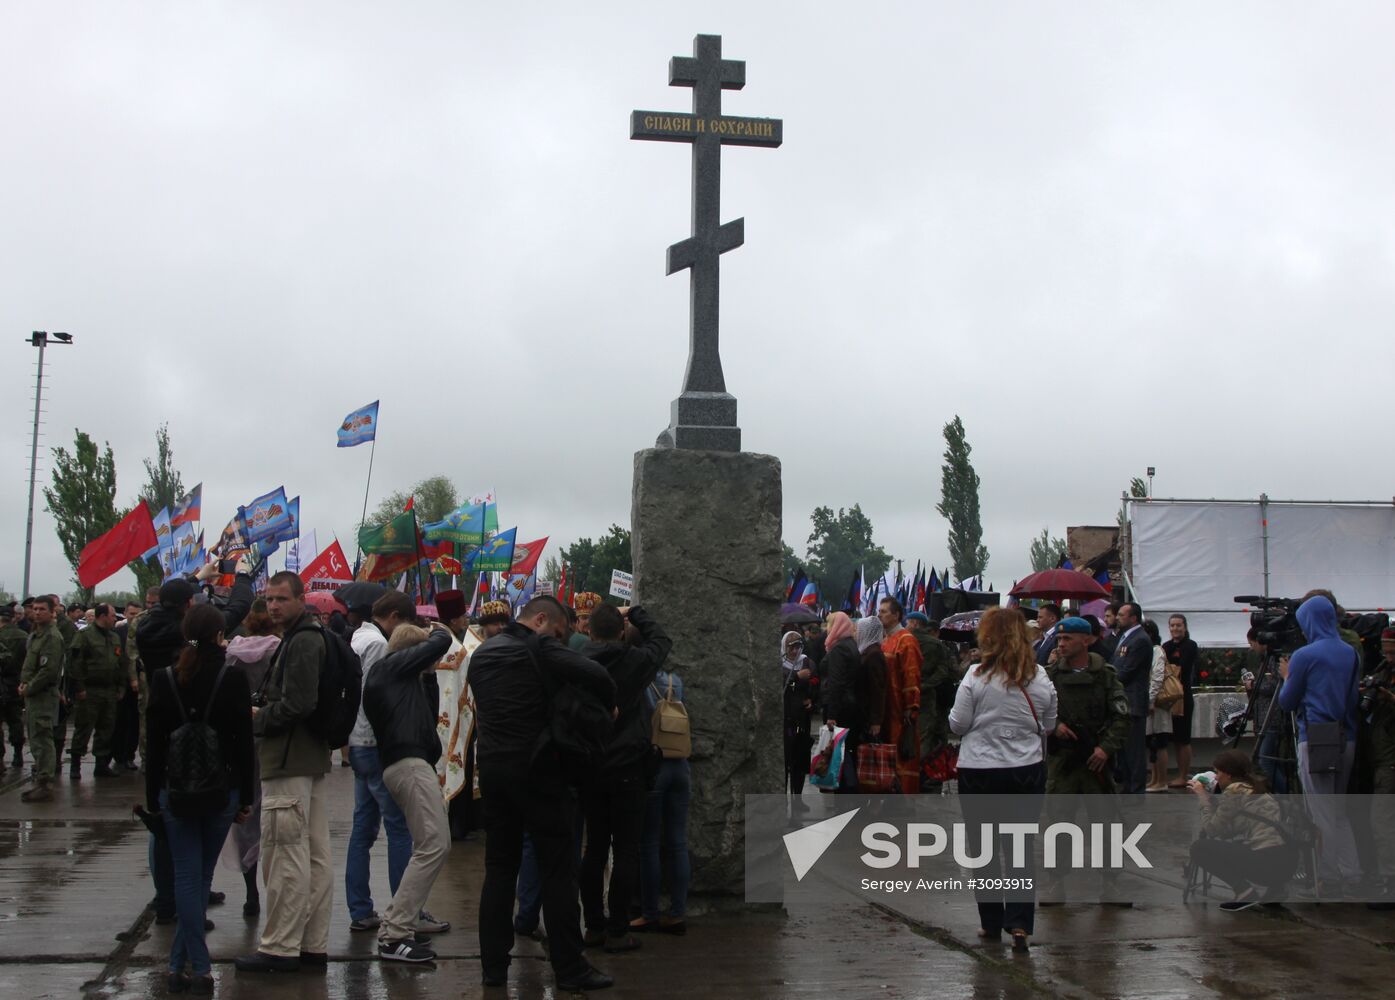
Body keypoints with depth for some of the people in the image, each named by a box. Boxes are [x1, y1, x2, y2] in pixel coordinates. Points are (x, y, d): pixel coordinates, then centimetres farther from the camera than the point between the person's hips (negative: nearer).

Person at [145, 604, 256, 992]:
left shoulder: (165, 679, -2)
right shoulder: (232, 677, -7)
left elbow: (154, 743, 1)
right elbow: (244, 741, -4)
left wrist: (153, 797, 10)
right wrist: (246, 797, 4)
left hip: (176, 792, 1)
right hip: (221, 790, -1)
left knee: (187, 876, 4)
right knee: (201, 875, 9)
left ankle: (199, 967, -1)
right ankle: (181, 962, 11)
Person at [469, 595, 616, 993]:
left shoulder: (481, 654, 13)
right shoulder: (539, 648, -10)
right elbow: (595, 675, -21)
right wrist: (609, 705, -4)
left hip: (492, 766, 7)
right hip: (537, 769, -7)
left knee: (499, 867, 13)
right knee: (558, 870, 0)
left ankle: (493, 964, 13)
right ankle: (569, 967, 2)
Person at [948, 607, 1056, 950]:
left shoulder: (977, 676, -12)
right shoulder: (1040, 679, -1)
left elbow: (957, 725, -8)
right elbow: (1048, 727, 8)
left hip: (980, 771, -2)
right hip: (1027, 771, 3)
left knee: (984, 848, 10)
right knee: (1021, 846, 8)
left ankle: (992, 922, 17)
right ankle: (1020, 924, -2)